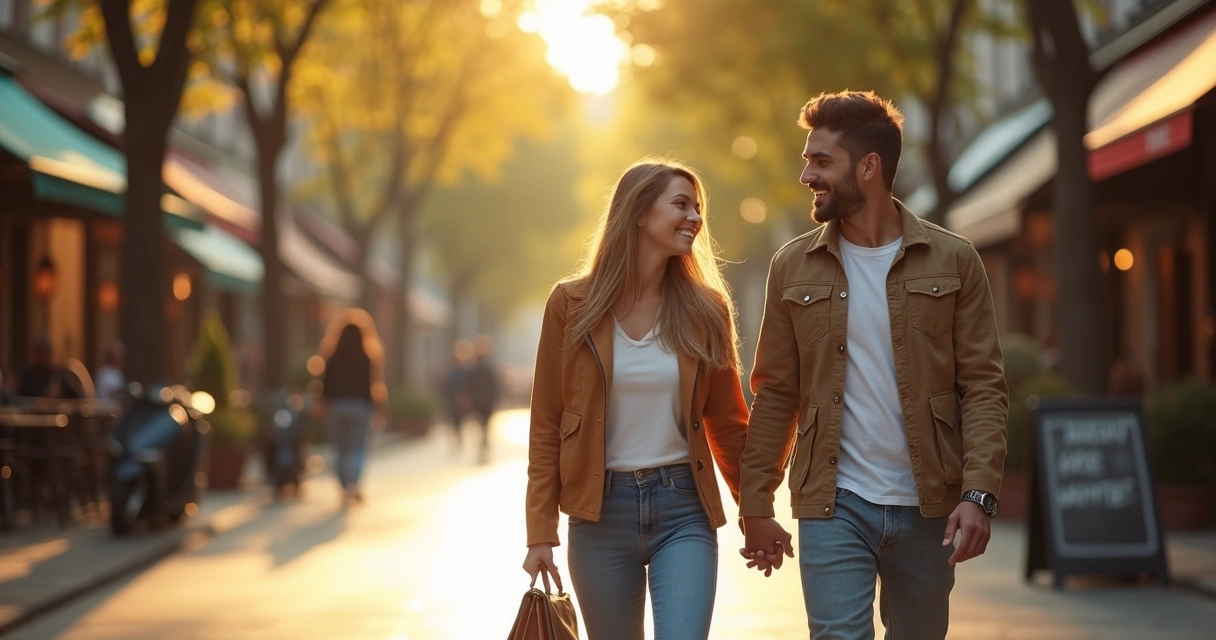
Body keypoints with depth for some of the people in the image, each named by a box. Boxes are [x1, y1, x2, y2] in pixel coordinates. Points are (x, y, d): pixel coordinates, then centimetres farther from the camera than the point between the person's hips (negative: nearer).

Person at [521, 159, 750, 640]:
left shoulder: (705, 309, 2)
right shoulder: (572, 305, -2)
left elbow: (727, 420, 10)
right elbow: (547, 425, 1)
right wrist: (541, 532, -2)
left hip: (683, 510, 0)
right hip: (601, 511, 0)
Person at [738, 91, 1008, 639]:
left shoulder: (952, 260, 0)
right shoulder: (793, 267, 4)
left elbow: (984, 386, -3)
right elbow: (774, 394, 6)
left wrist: (978, 494, -14)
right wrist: (755, 506, 2)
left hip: (928, 507, 0)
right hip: (834, 507, 0)